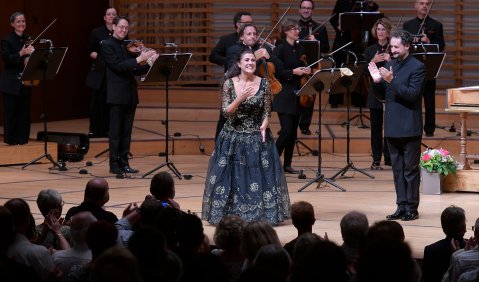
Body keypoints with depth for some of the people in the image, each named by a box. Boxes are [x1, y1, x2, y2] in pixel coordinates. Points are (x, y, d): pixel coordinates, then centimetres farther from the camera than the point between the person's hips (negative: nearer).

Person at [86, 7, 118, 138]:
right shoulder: (96, 33, 4)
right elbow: (90, 52, 4)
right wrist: (100, 56, -14)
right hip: (99, 71, -1)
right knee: (97, 101, -1)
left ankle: (107, 129, 6)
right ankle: (95, 129, 6)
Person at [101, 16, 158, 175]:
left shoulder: (128, 46, 15)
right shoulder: (107, 45, -5)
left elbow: (134, 71, 14)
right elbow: (118, 66, -18)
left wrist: (150, 63, -2)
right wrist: (139, 59, -22)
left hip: (130, 95, 6)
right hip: (117, 95, -6)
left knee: (126, 132, 8)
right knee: (116, 132, -3)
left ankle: (124, 163, 12)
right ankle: (114, 165, 1)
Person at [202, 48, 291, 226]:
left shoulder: (264, 84, -3)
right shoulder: (229, 84, -4)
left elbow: (267, 112, 1)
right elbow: (226, 112, -10)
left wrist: (264, 125, -19)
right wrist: (241, 98, -24)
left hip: (257, 138, 0)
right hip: (233, 138, 0)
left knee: (259, 177, -4)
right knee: (232, 177, -1)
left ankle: (260, 213, 6)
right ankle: (230, 212, 9)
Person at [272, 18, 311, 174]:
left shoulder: (300, 49, 11)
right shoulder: (280, 49, -8)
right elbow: (276, 73, -14)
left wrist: (307, 71, -3)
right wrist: (293, 72, -23)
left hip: (297, 95, 7)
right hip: (284, 96, -7)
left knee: (293, 132, 7)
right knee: (287, 131, -13)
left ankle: (287, 164, 13)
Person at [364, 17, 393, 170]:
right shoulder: (370, 50, 7)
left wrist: (390, 61, -20)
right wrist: (373, 61, -15)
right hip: (375, 93, 2)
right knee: (376, 126, 3)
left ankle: (389, 157, 10)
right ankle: (376, 159, 7)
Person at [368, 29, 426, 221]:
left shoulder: (417, 67, -9)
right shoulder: (389, 65, 11)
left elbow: (412, 94, -18)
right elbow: (381, 93, 15)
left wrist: (392, 81, -25)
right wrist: (377, 81, -5)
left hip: (409, 127, -7)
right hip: (392, 126, 7)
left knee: (411, 168, -1)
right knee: (397, 168, 9)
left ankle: (412, 208, 3)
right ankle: (401, 207, 14)